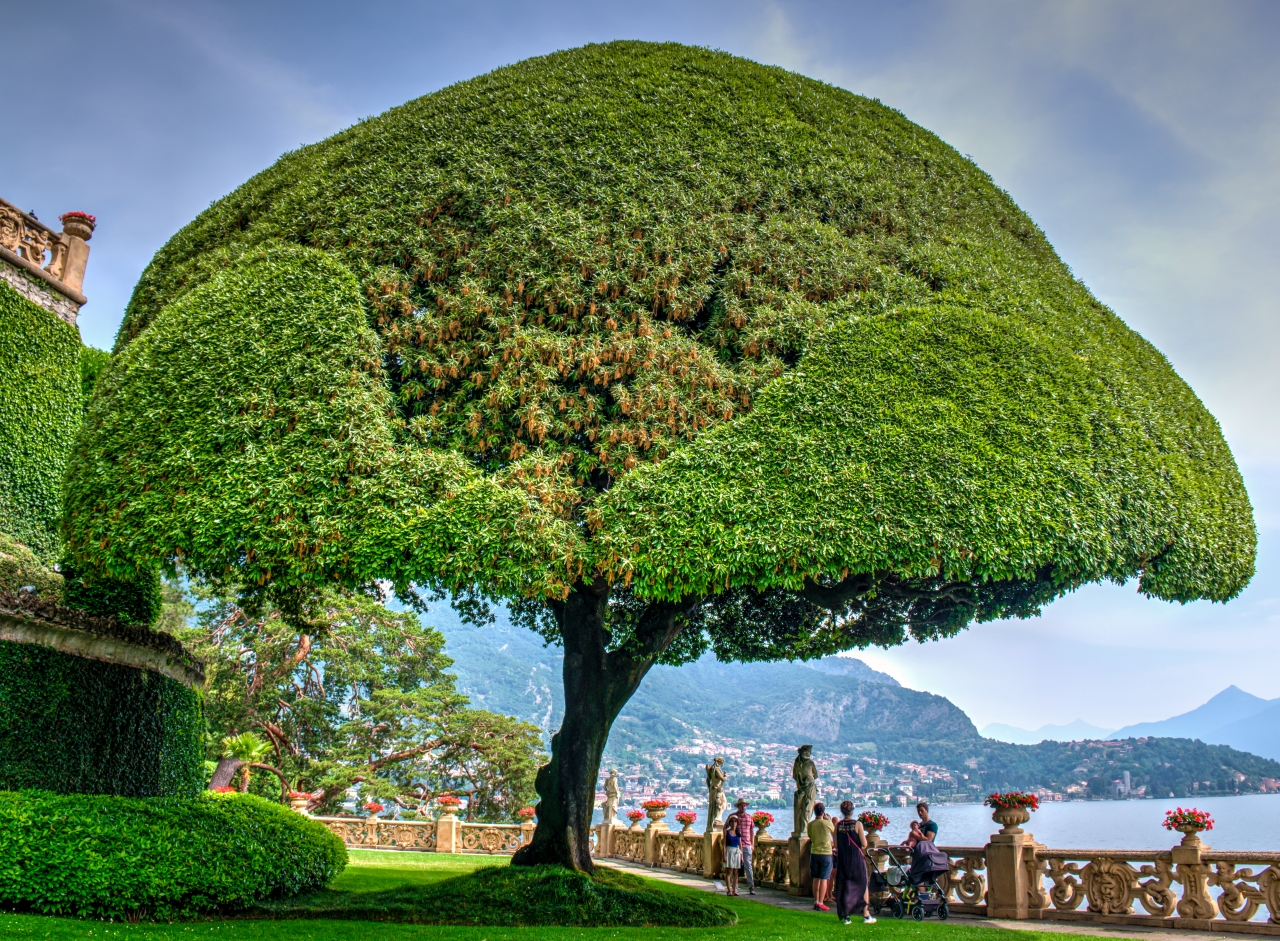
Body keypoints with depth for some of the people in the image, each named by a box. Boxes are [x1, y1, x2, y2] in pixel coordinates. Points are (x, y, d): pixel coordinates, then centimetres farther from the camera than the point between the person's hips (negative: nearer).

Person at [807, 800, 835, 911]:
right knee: (824, 879, 0)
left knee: (816, 879, 11)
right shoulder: (828, 823, -11)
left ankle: (816, 902, 15)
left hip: (814, 853, 4)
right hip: (826, 853, -4)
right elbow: (834, 833, 10)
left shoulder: (810, 824, -2)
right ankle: (820, 903, -2)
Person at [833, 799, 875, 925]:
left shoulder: (838, 826, -2)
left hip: (842, 859, 3)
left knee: (843, 887, 9)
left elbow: (835, 845, -1)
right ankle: (866, 915, 12)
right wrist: (864, 836, 8)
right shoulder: (858, 824, -11)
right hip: (857, 859, -2)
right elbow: (864, 844, -12)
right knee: (863, 885, 11)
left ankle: (845, 916, 8)